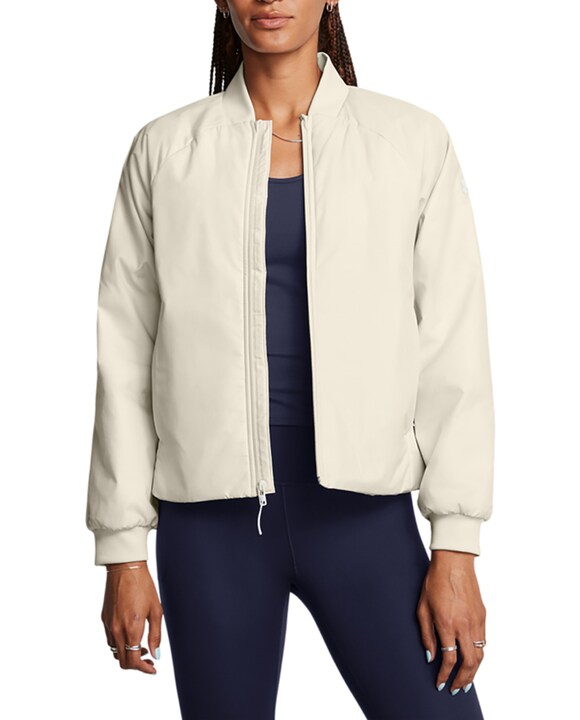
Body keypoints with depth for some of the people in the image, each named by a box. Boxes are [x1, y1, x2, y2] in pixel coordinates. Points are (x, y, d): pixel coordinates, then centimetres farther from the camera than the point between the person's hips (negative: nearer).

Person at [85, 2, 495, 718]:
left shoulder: (413, 141, 2)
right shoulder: (165, 150, 4)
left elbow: (454, 354, 1)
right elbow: (125, 358, 5)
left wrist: (456, 548, -4)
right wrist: (123, 552, 3)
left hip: (361, 509, 0)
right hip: (209, 515, 1)